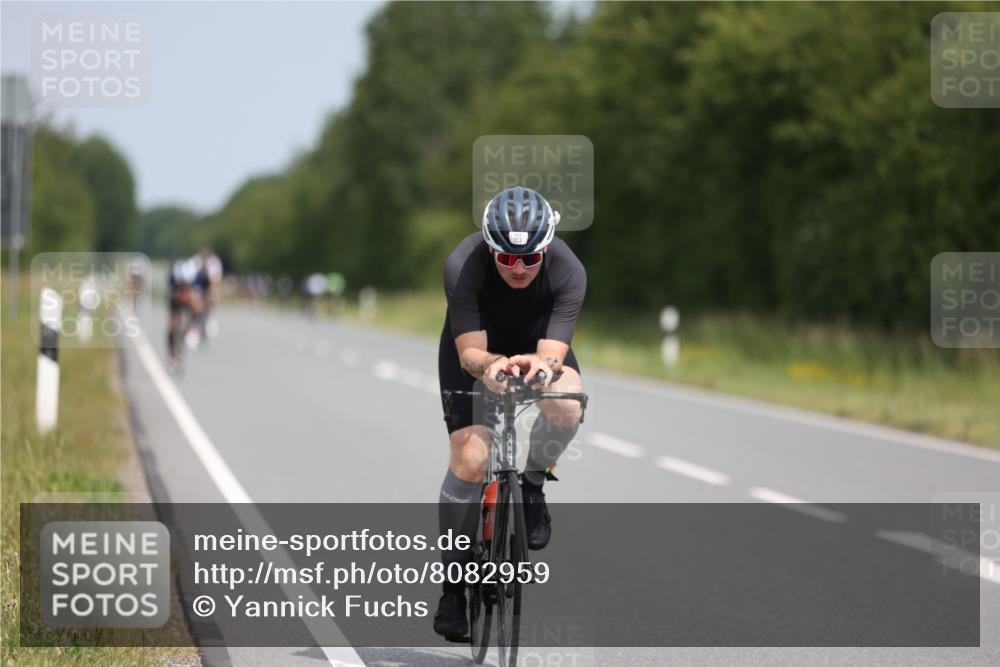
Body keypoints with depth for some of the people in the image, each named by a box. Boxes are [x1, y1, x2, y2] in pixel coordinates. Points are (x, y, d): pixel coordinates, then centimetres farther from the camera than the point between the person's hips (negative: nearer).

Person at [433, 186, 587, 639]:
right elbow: (470, 352, -34)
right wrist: (491, 365, -57)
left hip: (537, 345, 1)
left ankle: (532, 485, -3)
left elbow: (553, 351, -34)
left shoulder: (568, 272, -30)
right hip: (475, 349, -1)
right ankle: (452, 582, -2)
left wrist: (542, 364, -58)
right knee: (469, 458, -18)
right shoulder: (462, 266, -33)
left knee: (567, 406, -34)